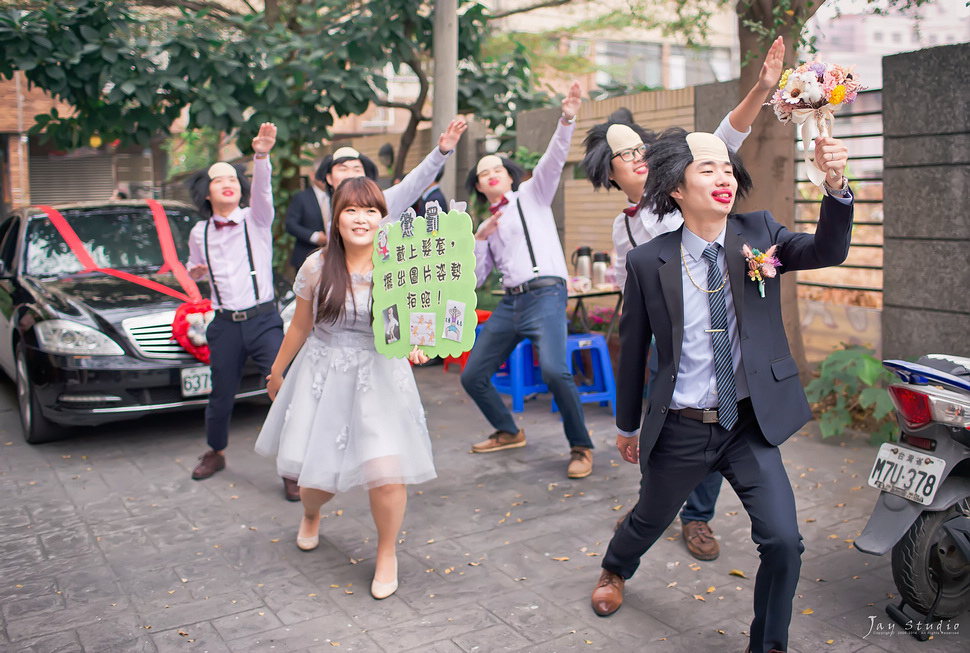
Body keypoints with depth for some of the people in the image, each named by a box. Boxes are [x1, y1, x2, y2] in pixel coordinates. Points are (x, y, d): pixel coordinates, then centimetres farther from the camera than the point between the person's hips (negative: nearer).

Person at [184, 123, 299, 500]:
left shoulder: (256, 219, -2)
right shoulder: (199, 233, 8)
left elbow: (262, 188, -24)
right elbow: (193, 270, 26)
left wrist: (261, 155, -43)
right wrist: (194, 272, 1)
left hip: (264, 320, -3)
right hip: (225, 325, 3)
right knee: (221, 397, 13)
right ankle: (215, 453, 40)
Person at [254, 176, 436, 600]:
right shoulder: (317, 268, -3)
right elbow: (300, 327, 10)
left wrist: (416, 344, -24)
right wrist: (277, 371, 20)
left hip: (380, 379, -1)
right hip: (322, 378, 2)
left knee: (386, 474, -14)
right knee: (315, 475, 8)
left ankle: (387, 553, 17)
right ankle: (311, 515, 49)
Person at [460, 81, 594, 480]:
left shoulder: (531, 194, 10)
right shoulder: (486, 224, 22)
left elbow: (553, 160, -8)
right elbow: (474, 277, 15)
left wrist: (566, 121, -24)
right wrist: (481, 237, 3)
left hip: (545, 294, -7)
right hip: (510, 302, 7)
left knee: (554, 370, -29)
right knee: (472, 376, 8)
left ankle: (581, 447, -12)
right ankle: (508, 432, 30)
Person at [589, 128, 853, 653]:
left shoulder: (758, 233, -3)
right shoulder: (648, 262, -9)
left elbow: (827, 252, -19)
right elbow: (633, 347, 1)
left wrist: (835, 186, -38)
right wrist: (628, 425, 10)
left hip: (751, 425, 1)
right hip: (680, 430, -1)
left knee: (783, 541, -9)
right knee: (649, 520, 20)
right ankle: (615, 570, 57)